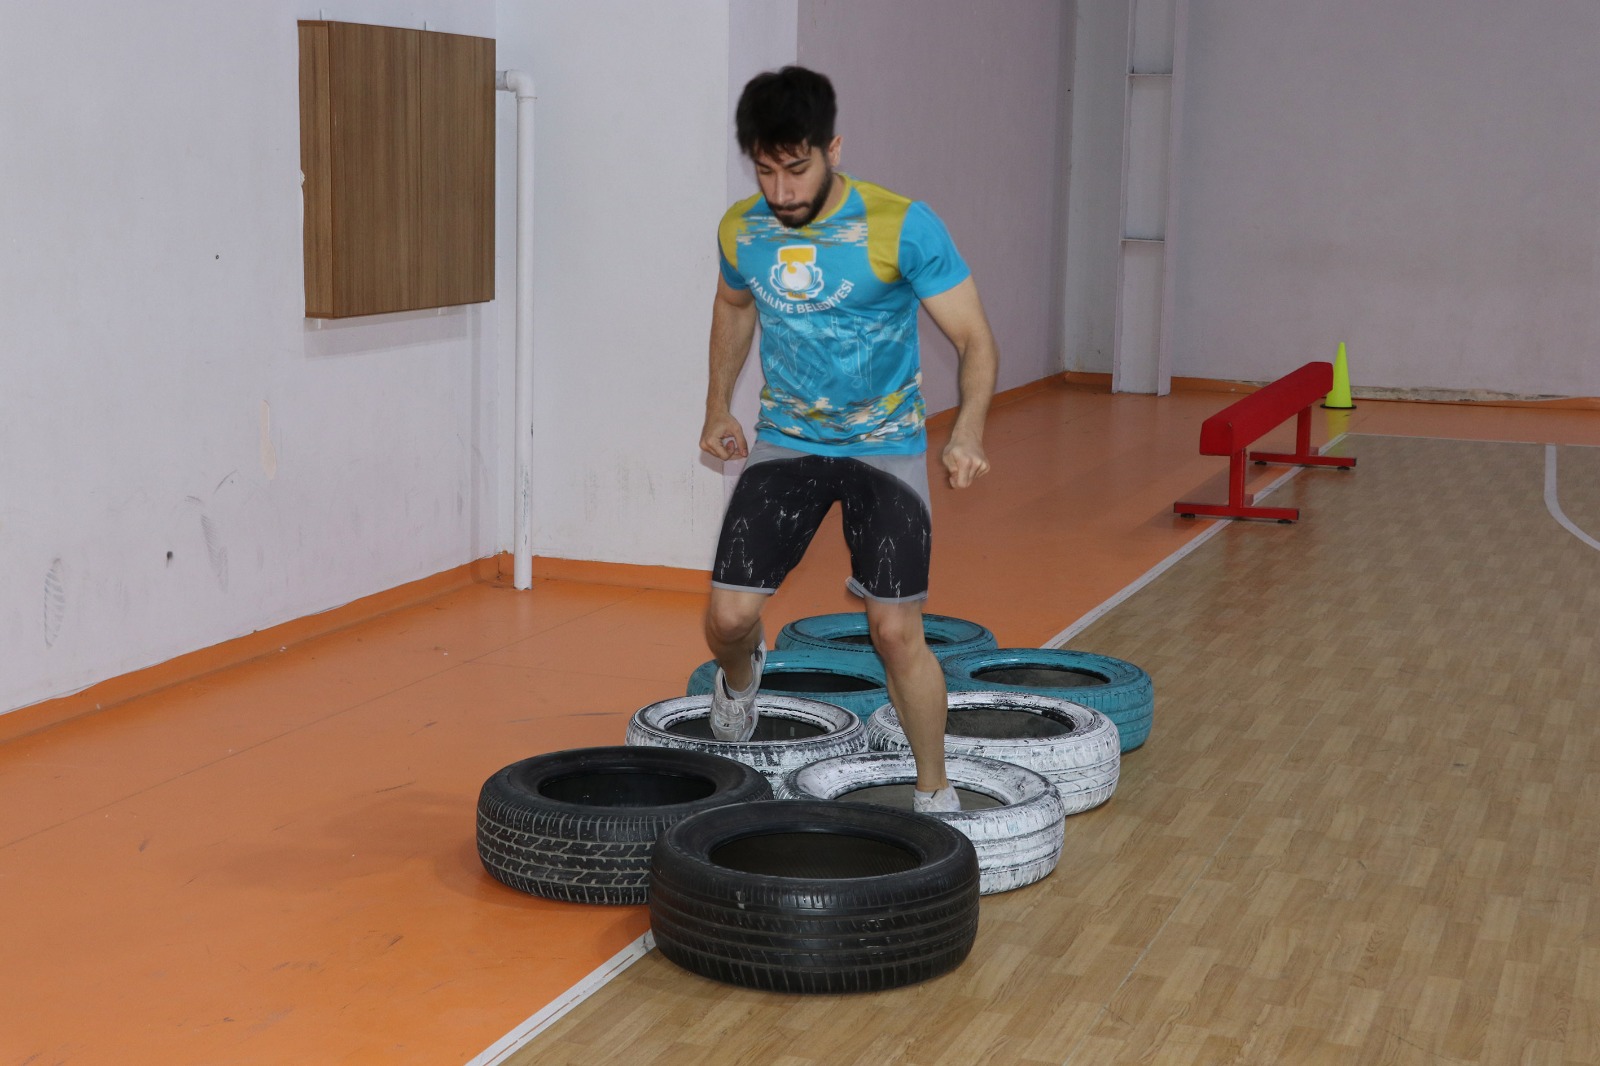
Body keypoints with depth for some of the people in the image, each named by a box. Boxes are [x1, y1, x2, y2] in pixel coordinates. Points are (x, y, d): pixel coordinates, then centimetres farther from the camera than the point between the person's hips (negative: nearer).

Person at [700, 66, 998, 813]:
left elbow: (975, 340, -18)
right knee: (728, 616, -7)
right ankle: (741, 675, 32)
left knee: (896, 631, -8)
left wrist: (967, 431, -35)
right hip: (785, 442, 3)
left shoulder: (902, 228, -20)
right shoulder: (741, 231, -6)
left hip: (885, 446, -3)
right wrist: (718, 408, 14)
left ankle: (935, 795, 11)